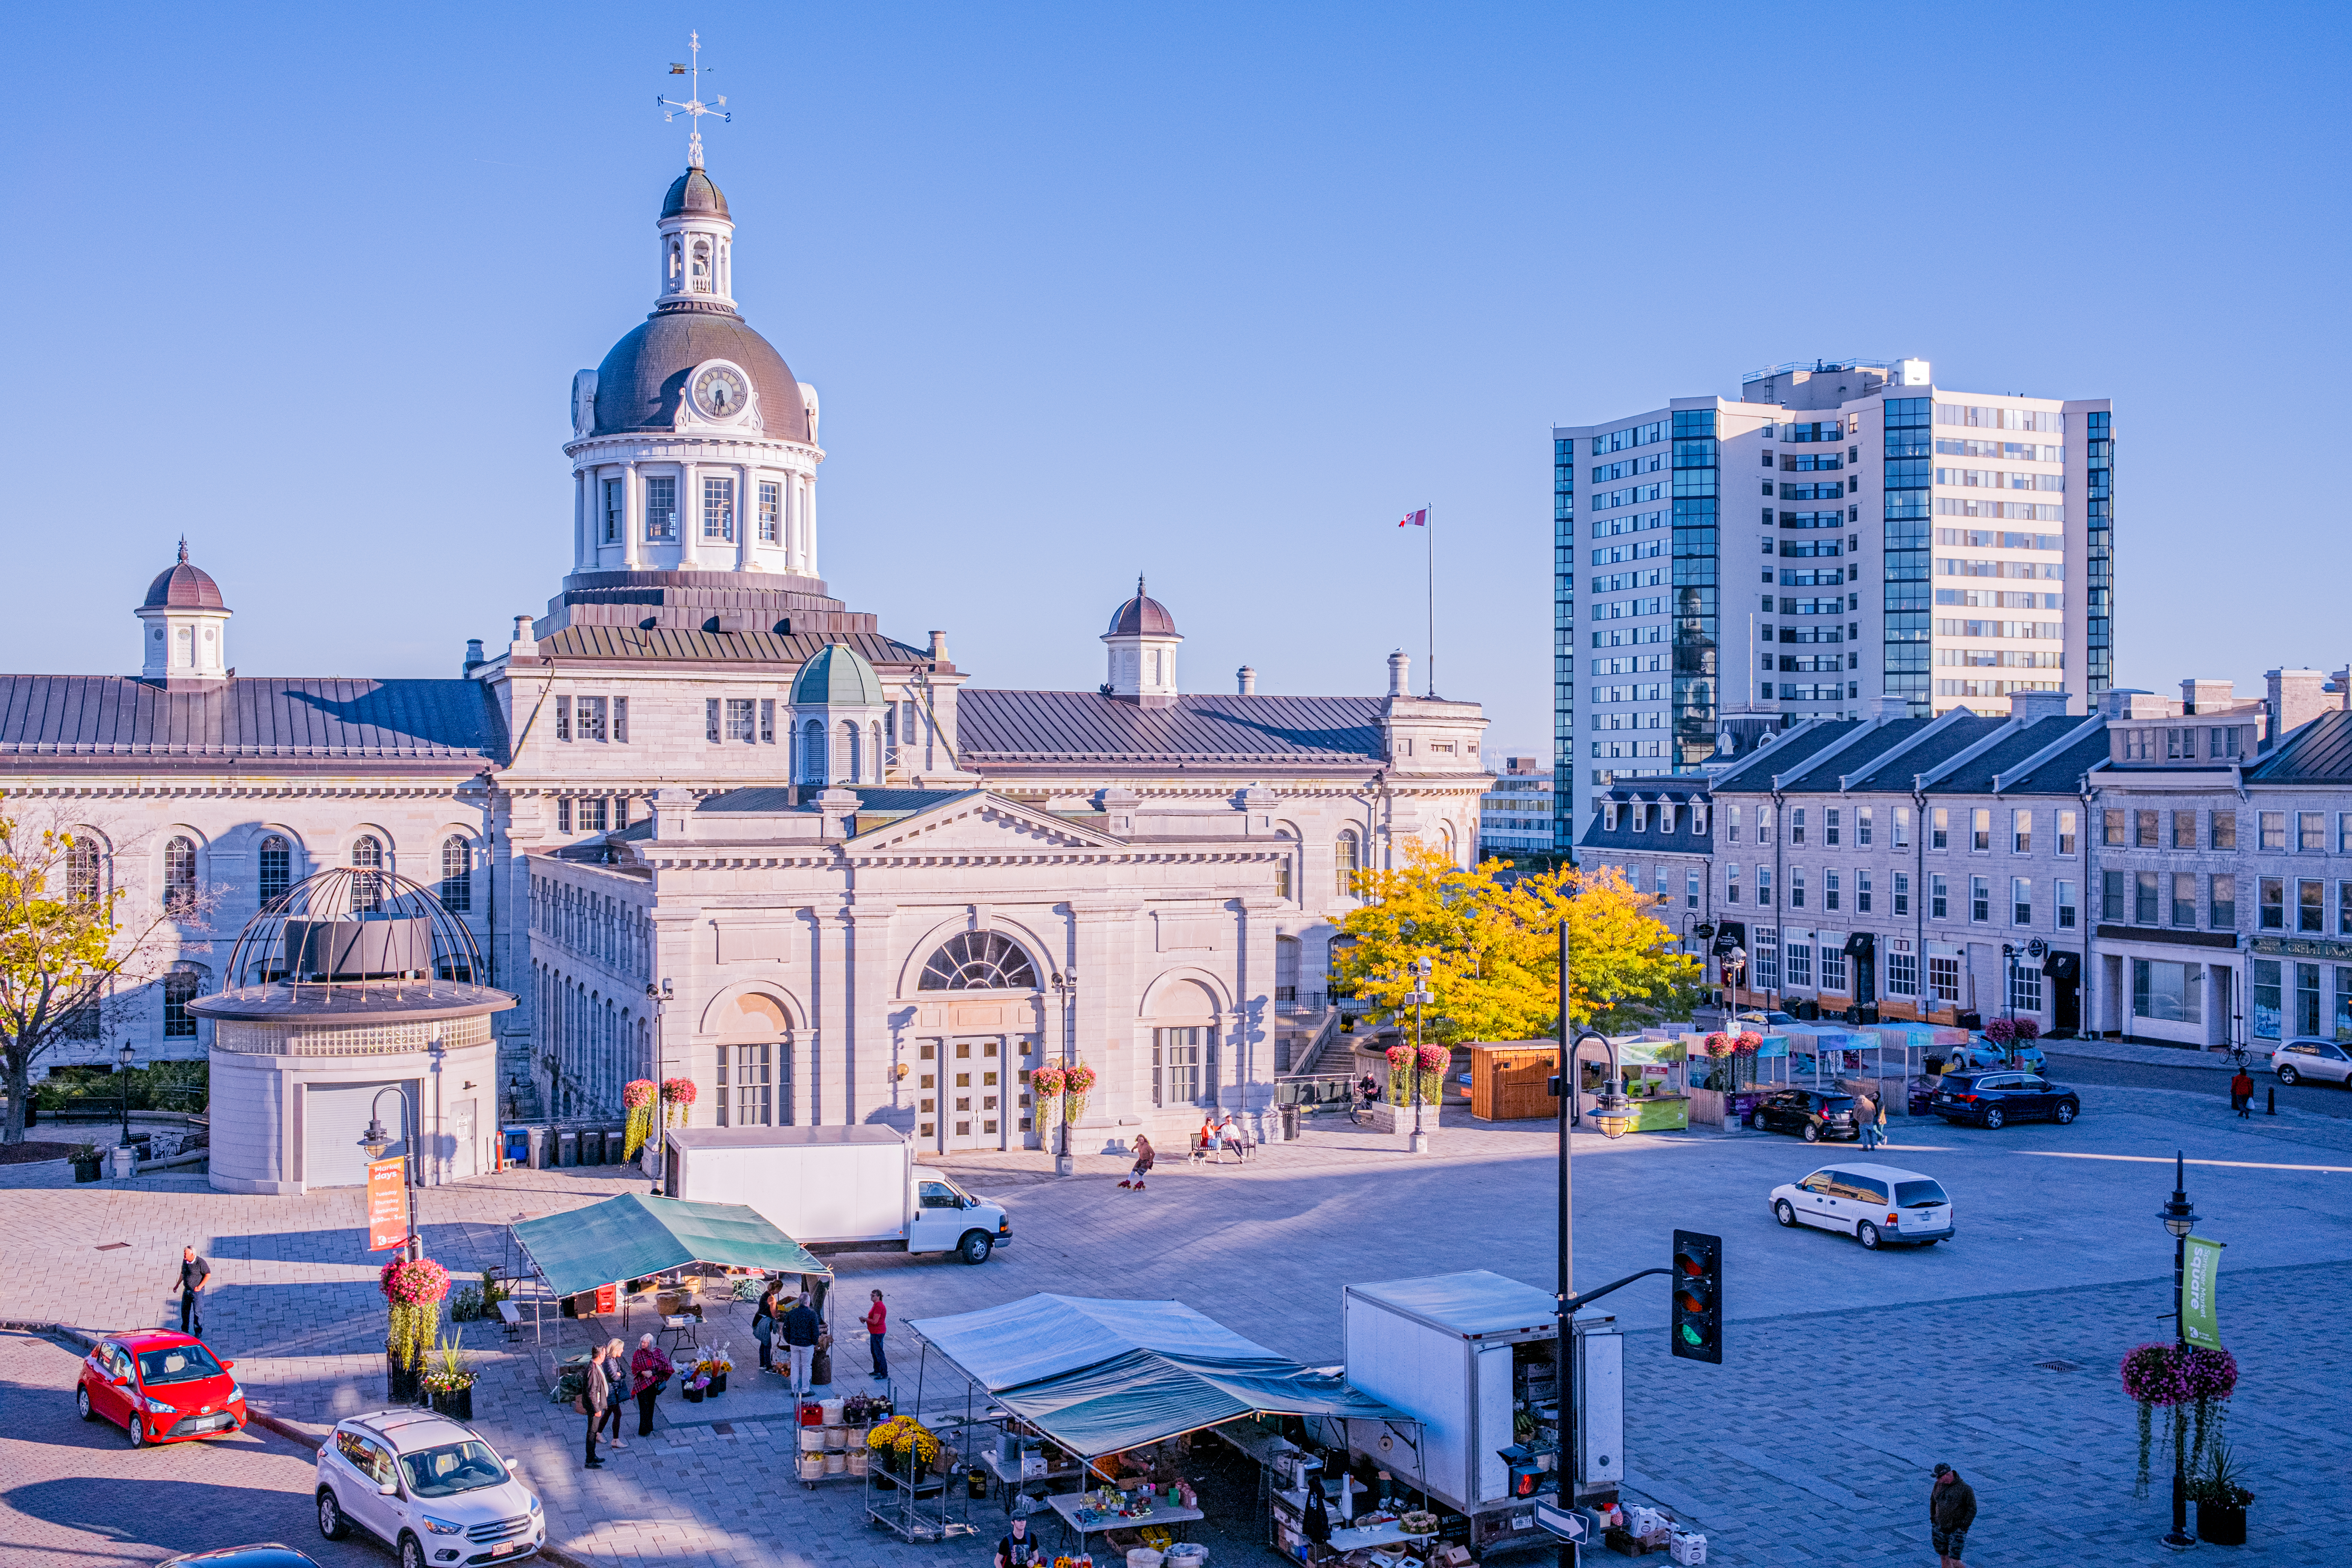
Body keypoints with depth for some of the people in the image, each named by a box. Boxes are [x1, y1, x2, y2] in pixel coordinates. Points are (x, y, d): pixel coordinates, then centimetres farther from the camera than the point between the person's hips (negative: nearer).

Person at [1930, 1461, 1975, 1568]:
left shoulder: (1965, 1489, -17)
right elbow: (1933, 1500, 15)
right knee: (1944, 1559, 9)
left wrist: (1962, 1528, -15)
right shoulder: (1939, 1484, -1)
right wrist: (1933, 1520, 9)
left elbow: (1972, 1510, -11)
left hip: (1956, 1531, -5)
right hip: (1939, 1529, 5)